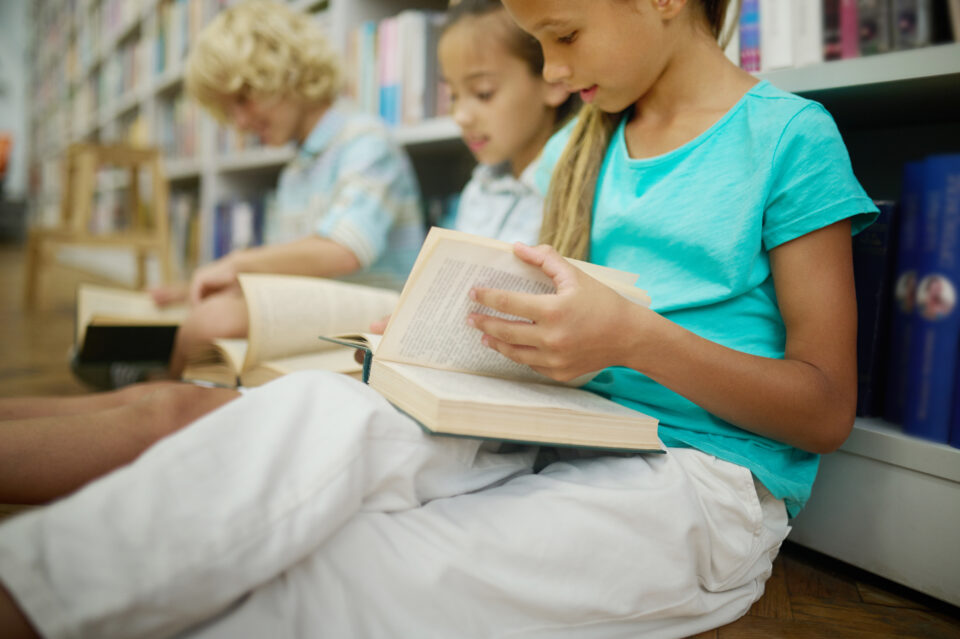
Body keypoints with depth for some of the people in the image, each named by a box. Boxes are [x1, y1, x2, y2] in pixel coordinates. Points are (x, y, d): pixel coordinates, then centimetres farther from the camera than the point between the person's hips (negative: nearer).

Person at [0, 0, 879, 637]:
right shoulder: (578, 148, 16)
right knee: (313, 411, -25)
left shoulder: (790, 136, -3)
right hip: (556, 444, 5)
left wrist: (634, 338, -20)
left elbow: (827, 411, -6)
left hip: (703, 480, -5)